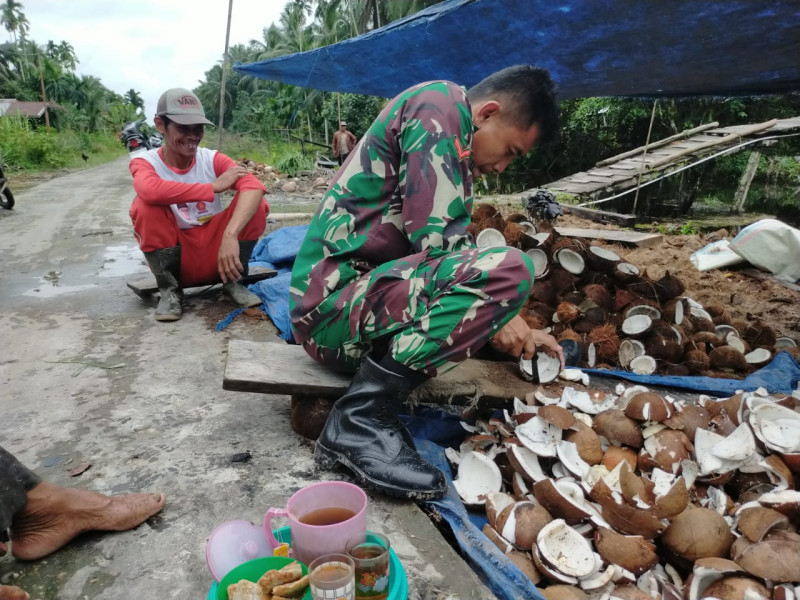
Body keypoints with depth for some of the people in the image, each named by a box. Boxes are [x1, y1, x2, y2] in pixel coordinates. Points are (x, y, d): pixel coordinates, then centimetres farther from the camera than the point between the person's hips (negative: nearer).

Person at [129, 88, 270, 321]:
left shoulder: (213, 159, -5)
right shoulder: (145, 162, -8)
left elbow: (254, 187, -25)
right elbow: (150, 190, -34)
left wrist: (230, 235, -40)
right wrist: (215, 186, -29)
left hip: (217, 252, 1)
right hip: (176, 257, -1)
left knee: (256, 203, -19)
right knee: (145, 205, -26)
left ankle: (233, 282, -2)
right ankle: (169, 290, -10)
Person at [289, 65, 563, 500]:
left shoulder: (454, 143, 22)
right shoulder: (439, 103, -7)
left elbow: (450, 247, 23)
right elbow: (437, 239, -18)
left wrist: (517, 329, 16)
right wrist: (497, 311, -4)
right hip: (333, 301, -10)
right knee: (509, 269, -23)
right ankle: (361, 419, -18)